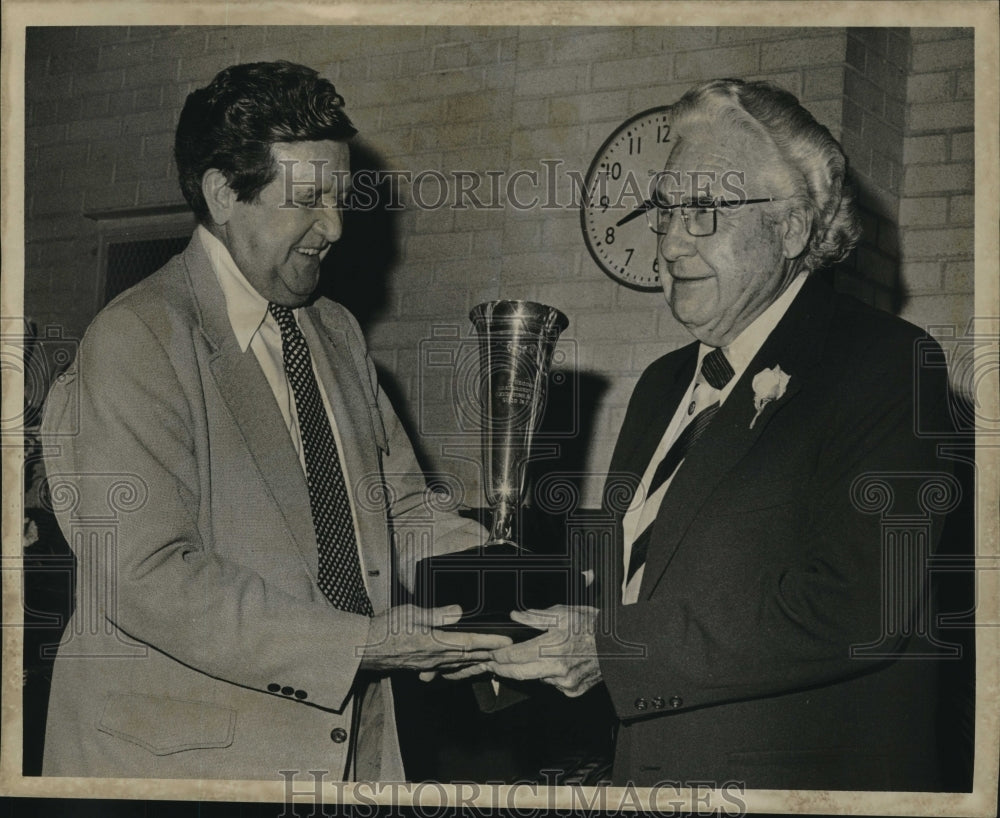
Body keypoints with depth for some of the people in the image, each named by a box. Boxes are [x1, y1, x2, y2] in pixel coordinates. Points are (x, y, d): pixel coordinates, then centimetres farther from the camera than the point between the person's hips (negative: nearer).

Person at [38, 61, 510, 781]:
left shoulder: (337, 332, 12)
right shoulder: (136, 341, -14)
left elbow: (400, 506, 14)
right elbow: (146, 576, -21)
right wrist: (358, 642, -23)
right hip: (182, 752, -7)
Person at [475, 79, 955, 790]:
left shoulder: (888, 366, -14)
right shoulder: (664, 385, 11)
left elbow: (853, 607, -25)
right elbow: (631, 581, 12)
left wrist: (610, 645, -21)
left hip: (808, 773, -6)